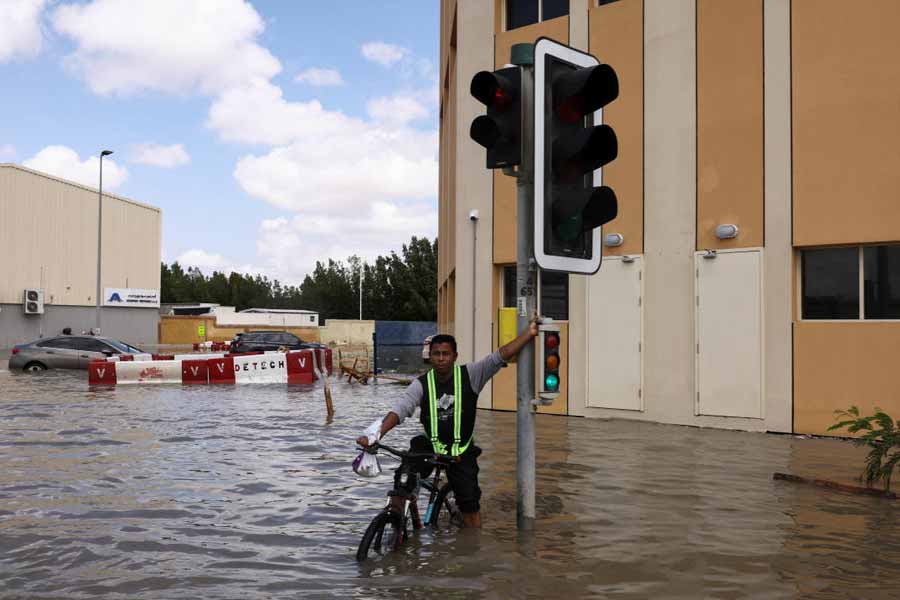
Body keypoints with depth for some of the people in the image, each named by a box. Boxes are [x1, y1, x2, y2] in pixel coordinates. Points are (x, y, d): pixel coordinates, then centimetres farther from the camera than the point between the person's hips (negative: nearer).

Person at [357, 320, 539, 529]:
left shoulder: (469, 375, -8)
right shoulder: (421, 384, -7)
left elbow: (501, 356, -15)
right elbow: (400, 409, -18)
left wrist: (528, 333, -23)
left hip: (461, 451, 0)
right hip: (430, 446, 0)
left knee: (470, 506, 2)